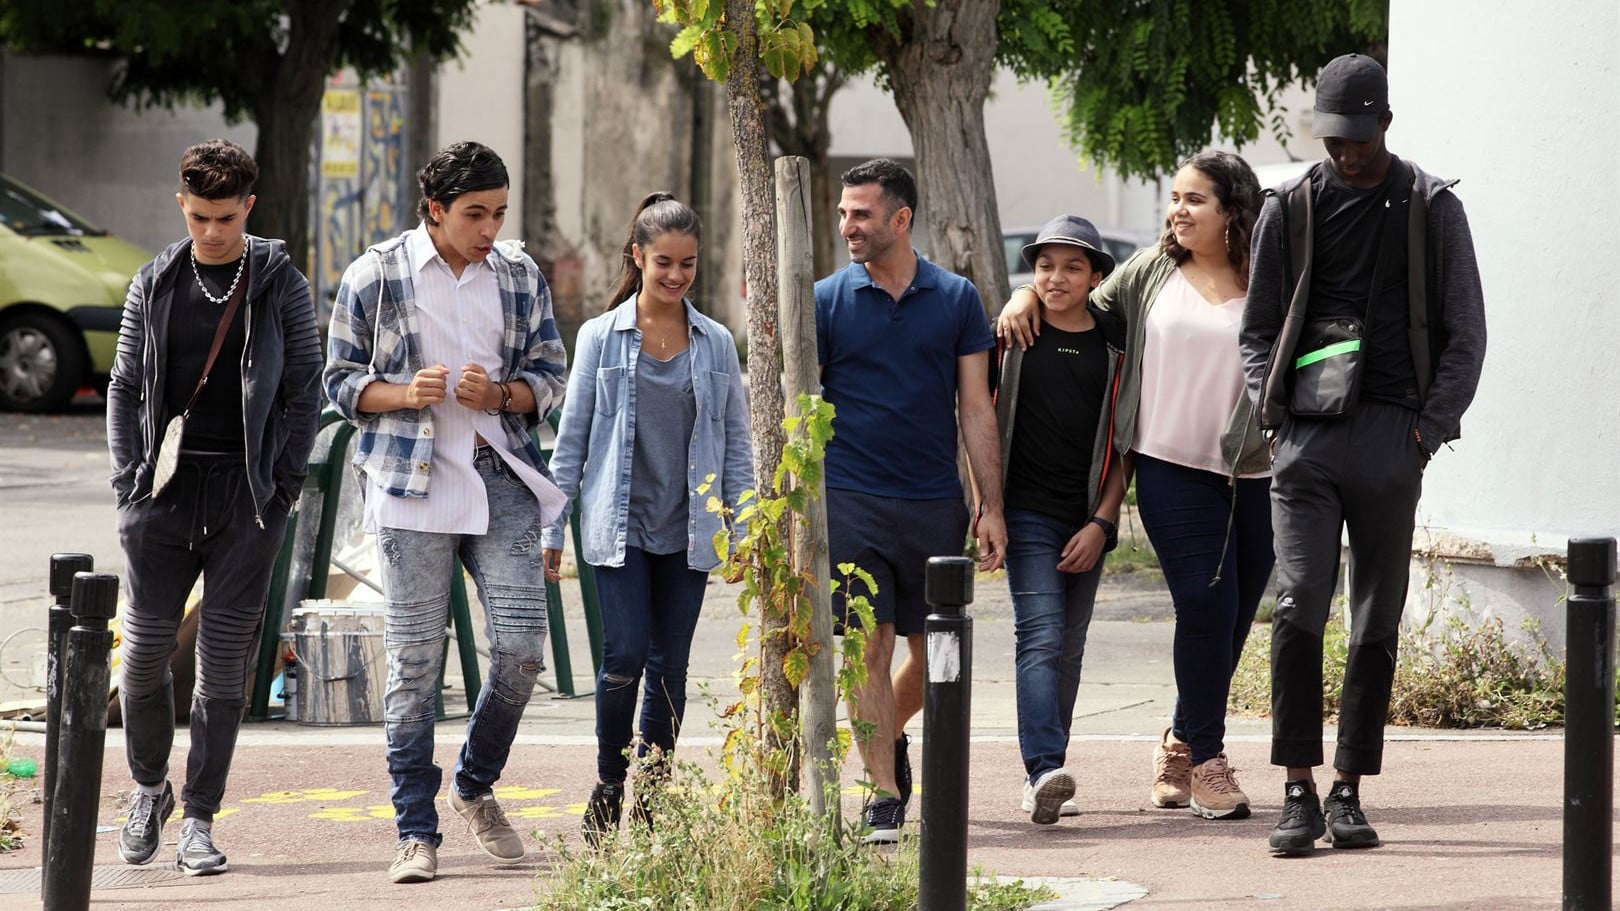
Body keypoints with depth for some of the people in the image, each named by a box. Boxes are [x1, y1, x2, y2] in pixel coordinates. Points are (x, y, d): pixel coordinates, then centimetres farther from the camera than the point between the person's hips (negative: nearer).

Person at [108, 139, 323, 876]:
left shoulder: (280, 286, 1)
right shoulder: (155, 285, 7)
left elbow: (304, 389, 3)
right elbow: (124, 387, 10)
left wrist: (281, 485, -5)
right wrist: (130, 481, 1)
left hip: (247, 493, -1)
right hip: (166, 490, 2)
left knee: (226, 659, -1)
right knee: (146, 649, 1)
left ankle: (198, 821, 4)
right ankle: (149, 788, 24)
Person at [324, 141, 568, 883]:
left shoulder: (520, 275, 9)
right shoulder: (375, 276, 0)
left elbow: (548, 375, 13)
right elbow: (341, 382, 5)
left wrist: (500, 395, -8)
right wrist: (404, 394, -14)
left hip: (501, 476, 3)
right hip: (413, 483, -3)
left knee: (521, 643, -5)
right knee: (414, 660, -3)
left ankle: (476, 786, 20)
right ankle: (416, 831, 4)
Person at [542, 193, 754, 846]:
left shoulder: (716, 344, 6)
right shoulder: (602, 337, 1)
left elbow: (736, 443, 10)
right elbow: (571, 439, 4)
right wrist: (551, 528, 1)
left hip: (687, 530, 2)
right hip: (620, 524, -2)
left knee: (670, 664, 5)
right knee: (625, 657, -12)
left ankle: (653, 797, 15)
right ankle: (608, 788, 4)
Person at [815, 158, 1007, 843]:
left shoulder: (956, 299, 5)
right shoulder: (827, 300, 2)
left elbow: (976, 410, 6)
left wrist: (991, 508, 1)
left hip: (935, 503, 2)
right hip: (851, 499, -2)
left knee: (935, 654, 9)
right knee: (869, 649, -7)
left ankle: (888, 735, 37)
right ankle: (884, 796, -3)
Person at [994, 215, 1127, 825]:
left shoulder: (1114, 347, 6)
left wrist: (1102, 523, -2)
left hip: (1087, 520, 3)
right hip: (1027, 514, -3)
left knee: (1068, 648, 6)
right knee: (1041, 635, -17)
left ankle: (1044, 778, 13)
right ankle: (1044, 770, -29)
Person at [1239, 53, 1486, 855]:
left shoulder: (1432, 209, 6)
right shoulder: (1290, 209, 8)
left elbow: (1464, 334, 8)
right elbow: (1258, 331, 15)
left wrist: (1428, 429, -2)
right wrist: (1277, 419, 1)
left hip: (1391, 440, 0)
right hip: (1306, 438, 0)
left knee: (1376, 624, 3)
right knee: (1298, 608, -12)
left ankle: (1349, 791, 10)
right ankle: (1299, 794, -11)